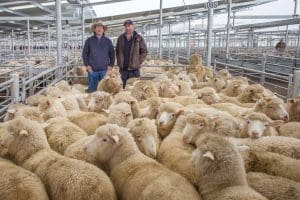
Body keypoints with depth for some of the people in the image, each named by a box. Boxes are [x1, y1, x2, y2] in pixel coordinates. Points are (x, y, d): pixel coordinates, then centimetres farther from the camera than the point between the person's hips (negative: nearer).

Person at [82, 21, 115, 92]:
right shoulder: (89, 40, 7)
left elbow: (112, 54, 13)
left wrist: (111, 65, 3)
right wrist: (87, 65, -2)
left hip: (104, 70, 1)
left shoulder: (108, 41, 10)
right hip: (92, 70, -1)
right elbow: (84, 53, 7)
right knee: (92, 89, 4)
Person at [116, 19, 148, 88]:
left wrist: (138, 61, -5)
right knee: (125, 87, 11)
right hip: (123, 68, 3)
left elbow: (144, 51, 1)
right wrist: (119, 62, 9)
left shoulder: (138, 38, 0)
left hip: (134, 68, -3)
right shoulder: (120, 38, 9)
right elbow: (117, 51, 17)